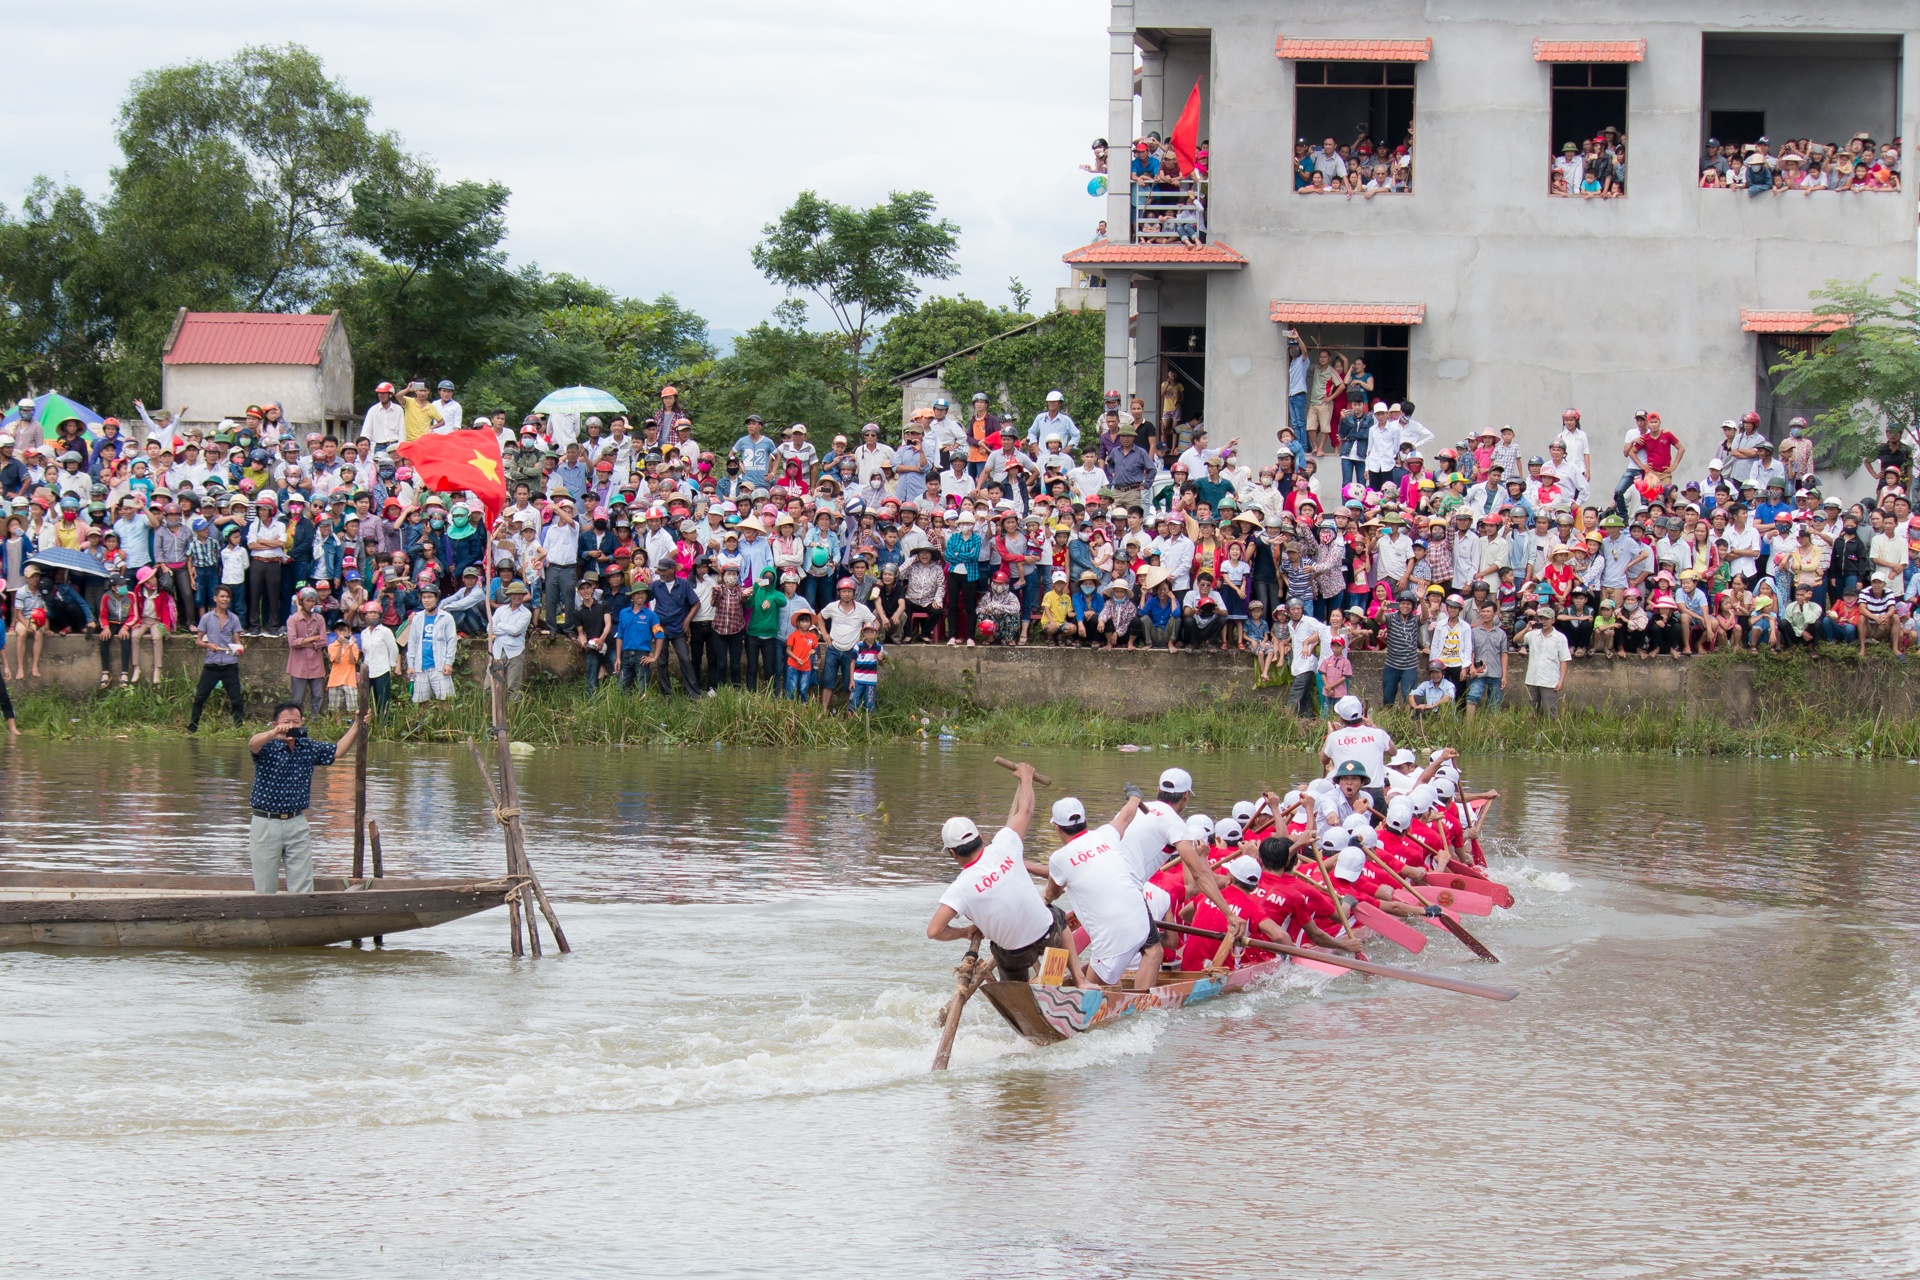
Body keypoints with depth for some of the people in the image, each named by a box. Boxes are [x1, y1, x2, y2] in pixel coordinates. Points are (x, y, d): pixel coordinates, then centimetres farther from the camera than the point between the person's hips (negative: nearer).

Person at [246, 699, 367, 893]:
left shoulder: (309, 748, 6)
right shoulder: (267, 748, -10)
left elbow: (337, 750, 18)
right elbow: (253, 744, -33)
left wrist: (357, 726, 6)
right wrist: (274, 734, -55)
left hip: (297, 824, 4)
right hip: (266, 824, -4)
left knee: (303, 888, 3)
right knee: (264, 890, 4)